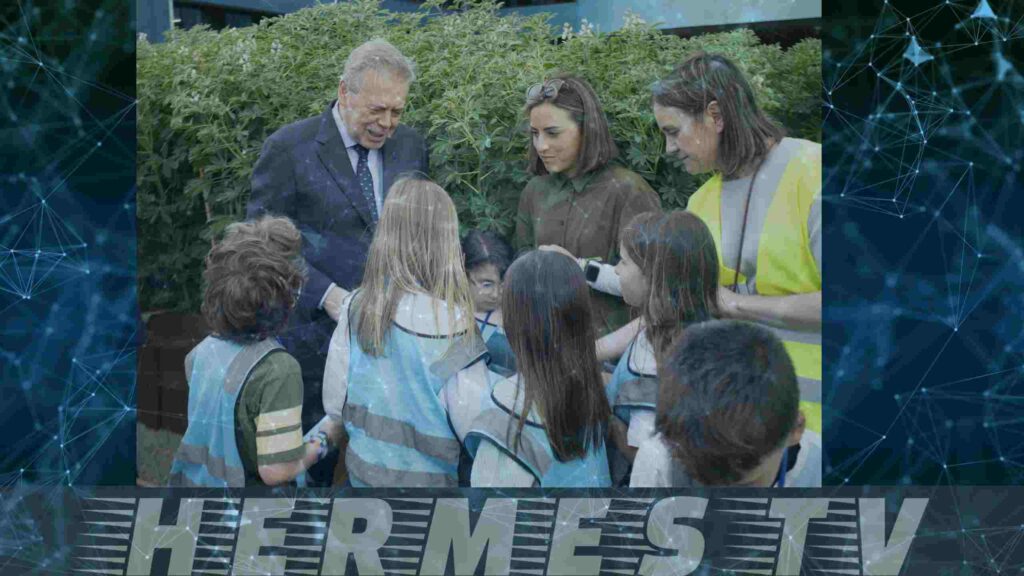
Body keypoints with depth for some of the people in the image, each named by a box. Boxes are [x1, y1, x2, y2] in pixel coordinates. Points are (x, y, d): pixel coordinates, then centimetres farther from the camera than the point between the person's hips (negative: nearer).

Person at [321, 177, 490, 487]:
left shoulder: (356, 307, -7)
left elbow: (334, 403, 1)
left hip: (363, 471, 5)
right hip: (428, 478, -5)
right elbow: (476, 426, -20)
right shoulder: (451, 323, -22)